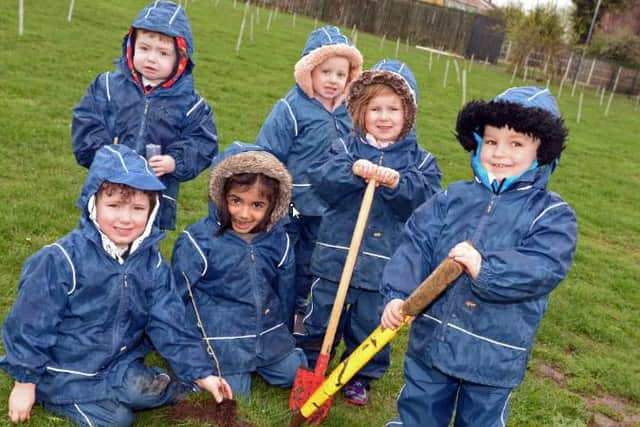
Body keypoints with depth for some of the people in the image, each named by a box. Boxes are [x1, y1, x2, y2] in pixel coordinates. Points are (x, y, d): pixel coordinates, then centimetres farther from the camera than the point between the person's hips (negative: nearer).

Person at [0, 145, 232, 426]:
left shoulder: (151, 262, -7)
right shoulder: (62, 260, -22)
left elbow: (168, 323, -2)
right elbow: (31, 323, -14)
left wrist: (200, 372, -5)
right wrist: (25, 382, -8)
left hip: (119, 361, 3)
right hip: (64, 370, -3)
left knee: (145, 391, -21)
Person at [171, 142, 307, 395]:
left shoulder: (279, 241, -2)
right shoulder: (197, 241, -15)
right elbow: (180, 296, -6)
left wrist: (284, 338, 19)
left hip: (268, 329, 4)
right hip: (220, 335, -4)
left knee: (294, 374, 3)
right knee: (234, 391, -11)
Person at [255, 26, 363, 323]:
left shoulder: (346, 114, 0)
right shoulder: (290, 109, -15)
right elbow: (266, 157, -14)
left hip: (327, 212, 5)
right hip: (290, 207, -5)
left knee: (308, 267, 21)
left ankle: (298, 312, 40)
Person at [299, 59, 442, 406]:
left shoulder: (420, 161, 2)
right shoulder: (347, 148, 1)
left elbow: (427, 202, -10)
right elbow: (322, 183, -13)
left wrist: (397, 184, -25)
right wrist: (353, 170, -28)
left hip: (385, 263, 0)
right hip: (335, 253, 0)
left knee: (369, 322, 13)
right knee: (321, 314, 14)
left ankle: (360, 376, 33)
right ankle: (309, 363, 35)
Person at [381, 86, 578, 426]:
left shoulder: (552, 215, -7)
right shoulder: (454, 197, 1)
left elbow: (545, 268, -21)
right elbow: (416, 245, -5)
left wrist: (486, 269, -34)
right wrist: (397, 294, -18)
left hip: (494, 356, -2)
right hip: (430, 339, 3)